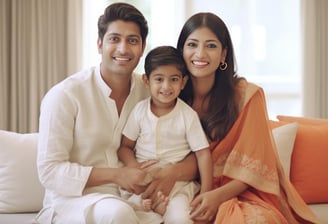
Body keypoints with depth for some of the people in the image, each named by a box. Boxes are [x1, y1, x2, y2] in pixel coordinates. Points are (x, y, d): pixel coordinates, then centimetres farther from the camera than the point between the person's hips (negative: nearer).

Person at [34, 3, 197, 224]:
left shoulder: (150, 92, 1)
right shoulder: (65, 95, -11)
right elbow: (49, 171, -12)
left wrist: (174, 172, -22)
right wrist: (116, 175, -23)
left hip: (128, 200, 4)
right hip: (72, 200, -3)